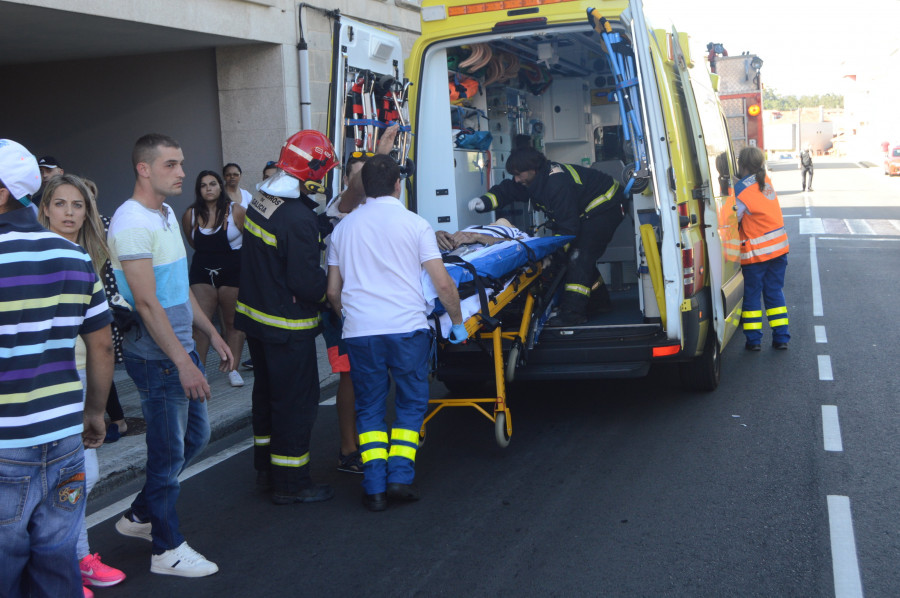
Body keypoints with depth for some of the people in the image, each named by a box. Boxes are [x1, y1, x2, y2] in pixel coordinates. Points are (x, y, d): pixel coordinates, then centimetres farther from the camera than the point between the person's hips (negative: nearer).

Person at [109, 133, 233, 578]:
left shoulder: (167, 215, 11)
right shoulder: (131, 223, -19)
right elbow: (147, 303, -24)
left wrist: (213, 335, 17)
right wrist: (183, 363, -25)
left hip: (181, 348, 10)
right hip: (157, 358, -10)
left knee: (195, 435, 19)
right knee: (169, 451, 1)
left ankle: (140, 516, 34)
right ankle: (167, 549, 17)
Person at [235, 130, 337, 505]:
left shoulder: (261, 201, 3)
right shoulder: (299, 218, -25)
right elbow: (306, 283, -24)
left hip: (254, 315, 9)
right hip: (287, 326, -9)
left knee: (267, 391, 21)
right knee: (296, 401, 1)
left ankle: (266, 468, 34)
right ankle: (290, 483, 9)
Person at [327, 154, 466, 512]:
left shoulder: (344, 227, 11)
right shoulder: (414, 224, 1)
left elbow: (333, 292, 15)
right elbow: (443, 284, -3)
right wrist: (458, 322, 11)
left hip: (360, 332, 2)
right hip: (407, 328, -2)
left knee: (369, 408, 12)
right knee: (411, 404, 13)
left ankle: (374, 486, 5)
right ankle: (400, 477, 4)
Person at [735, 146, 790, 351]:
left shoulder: (741, 190, -17)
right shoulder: (766, 180, 3)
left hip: (755, 253, -6)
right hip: (779, 247, 6)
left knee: (752, 295, 7)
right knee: (775, 292, 13)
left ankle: (753, 339, 10)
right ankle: (781, 338, 13)